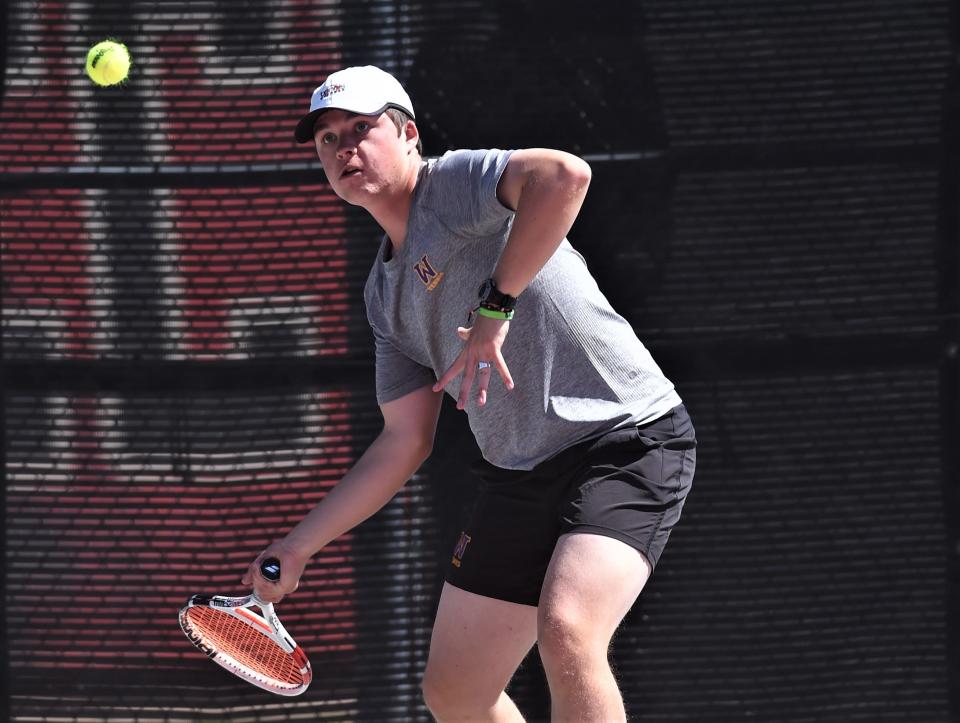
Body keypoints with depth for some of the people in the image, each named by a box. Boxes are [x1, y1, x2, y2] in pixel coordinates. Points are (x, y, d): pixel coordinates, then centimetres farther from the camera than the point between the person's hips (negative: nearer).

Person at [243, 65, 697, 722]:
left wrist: (496, 303, -27)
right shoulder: (385, 292, 16)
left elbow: (565, 175, -31)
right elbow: (405, 444, 19)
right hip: (518, 480, 9)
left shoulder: (457, 182, -9)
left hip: (627, 439, -9)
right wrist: (299, 546, 18)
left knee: (566, 632, -31)